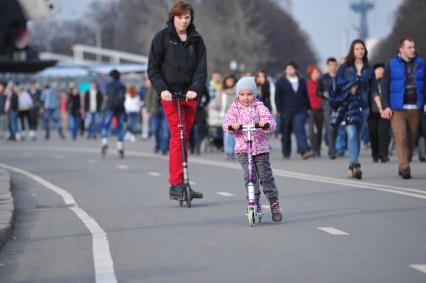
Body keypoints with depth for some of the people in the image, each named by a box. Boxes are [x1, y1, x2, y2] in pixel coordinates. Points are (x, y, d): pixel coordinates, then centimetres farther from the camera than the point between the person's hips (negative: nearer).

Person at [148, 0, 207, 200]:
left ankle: (182, 184, 14)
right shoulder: (163, 37, 0)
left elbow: (202, 69, 3)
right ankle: (175, 185, -15)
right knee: (177, 136, -13)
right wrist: (162, 89, -15)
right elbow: (153, 68, -1)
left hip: (189, 94, 4)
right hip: (170, 93, -4)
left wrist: (195, 89, -14)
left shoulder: (196, 40, 9)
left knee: (184, 138, 8)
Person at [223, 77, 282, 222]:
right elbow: (226, 123, -3)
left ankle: (274, 202, 7)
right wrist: (232, 125, -26)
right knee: (249, 176, -10)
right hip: (242, 148, 1)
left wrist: (266, 123, -30)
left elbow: (271, 122, -7)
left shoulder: (259, 107, 3)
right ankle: (255, 203, -3)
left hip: (260, 146, -1)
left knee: (265, 175, -3)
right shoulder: (234, 108, 8)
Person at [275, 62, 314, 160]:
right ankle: (286, 153, 17)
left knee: (300, 130, -15)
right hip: (286, 111, 0)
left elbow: (306, 96, 17)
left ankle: (305, 151, -26)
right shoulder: (281, 82, 6)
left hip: (299, 111, 0)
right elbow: (277, 97, 4)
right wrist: (279, 110, -3)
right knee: (286, 133, 6)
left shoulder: (301, 81, 13)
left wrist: (307, 107, 9)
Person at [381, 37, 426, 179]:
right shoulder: (392, 64, 3)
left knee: (411, 139, 5)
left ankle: (403, 166, 17)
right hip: (397, 109, -3)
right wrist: (385, 107, -7)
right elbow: (384, 86, 1)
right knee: (401, 138, -12)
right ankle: (405, 168, -15)